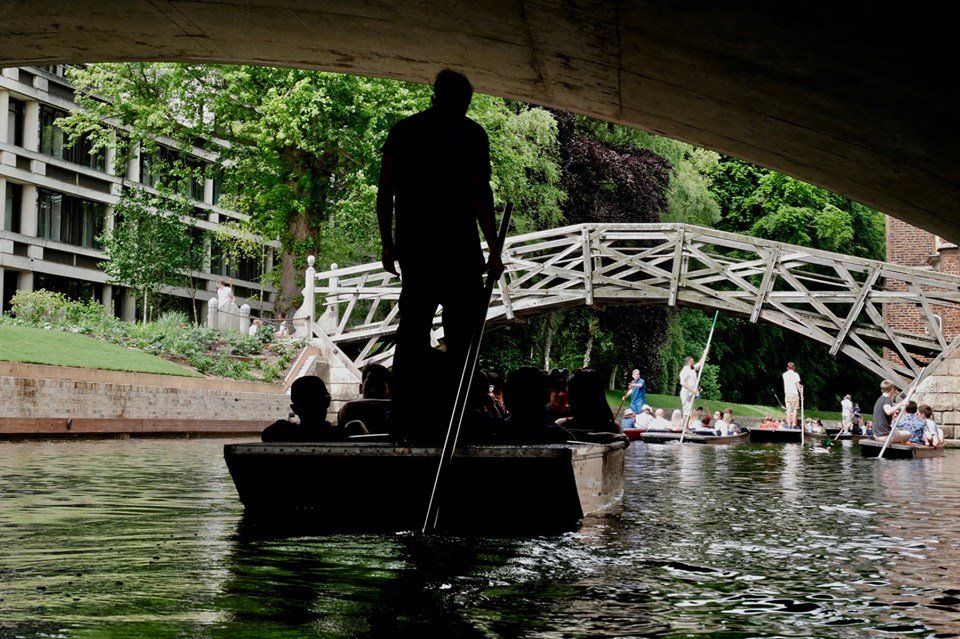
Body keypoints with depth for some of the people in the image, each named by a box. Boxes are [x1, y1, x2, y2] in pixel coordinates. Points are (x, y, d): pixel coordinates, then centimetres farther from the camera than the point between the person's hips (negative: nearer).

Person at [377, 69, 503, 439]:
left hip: (411, 242, 5)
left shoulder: (402, 130, 13)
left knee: (413, 324, 8)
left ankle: (405, 411, 5)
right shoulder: (470, 133, 1)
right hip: (457, 243, -4)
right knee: (463, 324, 0)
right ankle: (449, 405, -11)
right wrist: (494, 251, -5)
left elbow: (385, 190, 9)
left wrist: (387, 241, 13)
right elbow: (480, 194, -6)